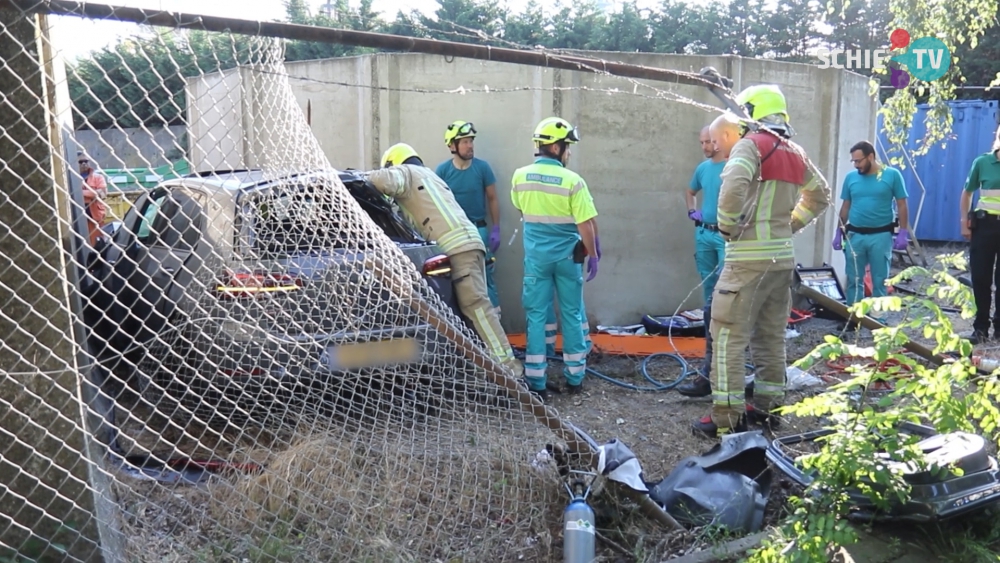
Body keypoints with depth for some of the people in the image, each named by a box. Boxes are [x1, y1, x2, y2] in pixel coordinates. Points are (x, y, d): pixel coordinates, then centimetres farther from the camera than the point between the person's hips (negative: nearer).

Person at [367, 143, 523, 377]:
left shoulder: (405, 172, 9)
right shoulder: (428, 175, 36)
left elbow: (386, 181, -13)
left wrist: (362, 177, 7)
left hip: (457, 246, -10)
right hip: (466, 243, 10)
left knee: (475, 303, -14)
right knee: (474, 303, 10)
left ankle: (507, 363, -19)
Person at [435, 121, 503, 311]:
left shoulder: (482, 167, -5)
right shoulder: (442, 170, -3)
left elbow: (492, 199, 2)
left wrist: (496, 229, -1)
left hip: (478, 229, -1)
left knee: (484, 274, 0)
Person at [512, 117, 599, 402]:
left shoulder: (520, 176, -2)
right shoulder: (572, 181, -14)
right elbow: (585, 225, -13)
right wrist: (592, 255, -1)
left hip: (535, 254, 2)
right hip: (567, 254, -2)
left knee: (536, 316, 5)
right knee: (571, 315, 11)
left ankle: (536, 383, 4)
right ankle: (574, 378, 20)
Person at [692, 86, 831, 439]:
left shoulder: (751, 145, -9)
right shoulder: (795, 153, 14)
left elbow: (734, 185, -27)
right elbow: (820, 195, 27)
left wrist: (727, 225, -13)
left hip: (749, 257, -8)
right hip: (783, 256, 8)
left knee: (729, 335, -3)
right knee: (772, 335, 16)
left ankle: (727, 418, -2)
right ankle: (768, 406, 26)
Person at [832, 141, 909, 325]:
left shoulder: (892, 175, -4)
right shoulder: (851, 177, 4)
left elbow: (901, 205, -1)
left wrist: (903, 232, -6)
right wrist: (839, 232, 9)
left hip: (881, 235, -2)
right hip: (854, 235, 3)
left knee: (880, 280, 6)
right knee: (854, 280, 7)